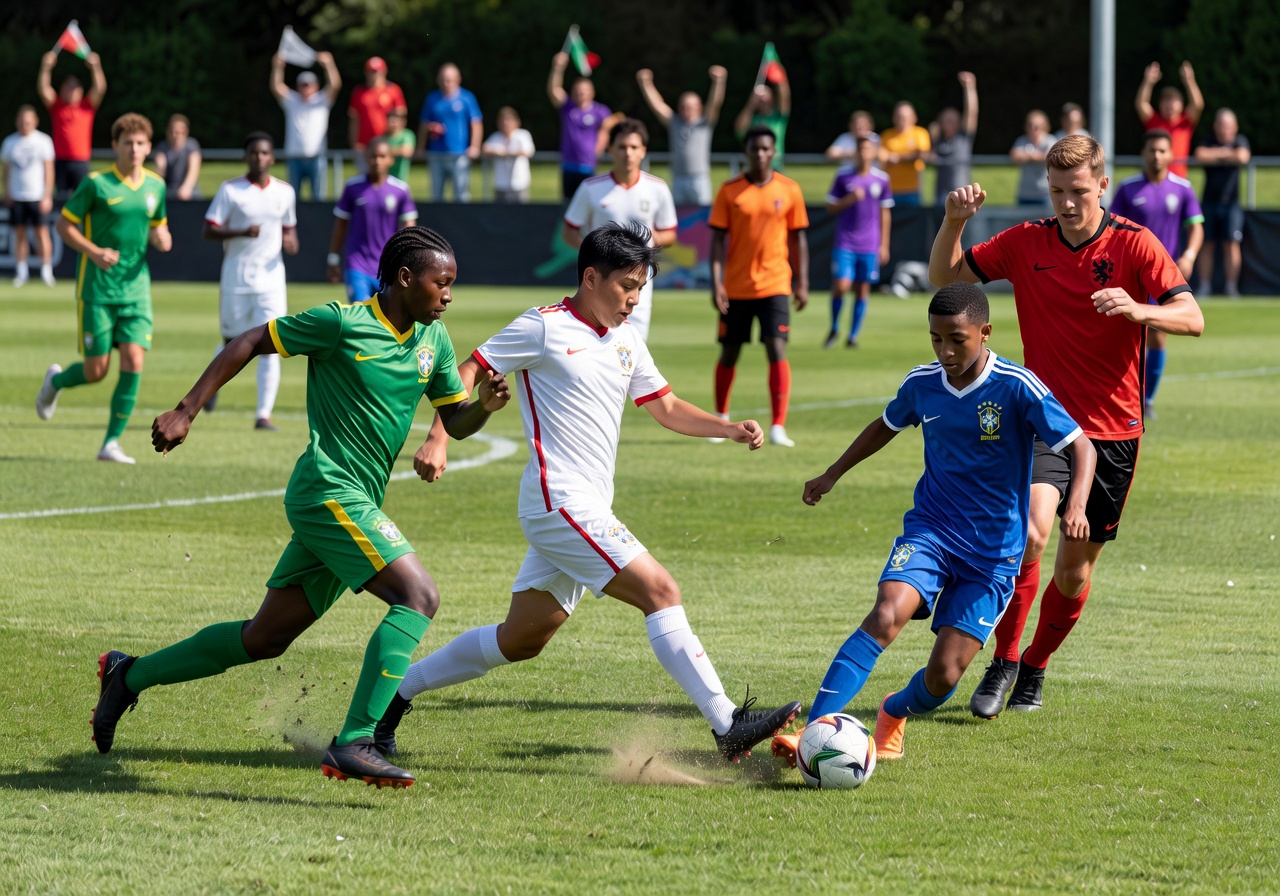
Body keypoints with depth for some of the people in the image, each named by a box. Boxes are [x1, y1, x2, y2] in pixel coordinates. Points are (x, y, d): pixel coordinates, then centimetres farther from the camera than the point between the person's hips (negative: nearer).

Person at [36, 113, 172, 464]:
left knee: (133, 362, -11)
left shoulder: (155, 186, 7)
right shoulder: (96, 184, -7)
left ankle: (112, 442, -4)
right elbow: (64, 225, -4)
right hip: (97, 288, -4)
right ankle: (56, 381, 34)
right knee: (97, 369, -2)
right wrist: (94, 251, -19)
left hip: (136, 287, 4)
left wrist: (163, 239, -2)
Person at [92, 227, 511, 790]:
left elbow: (456, 423, 17)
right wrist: (186, 411, -5)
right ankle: (355, 743, -29)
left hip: (354, 505, 9)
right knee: (419, 595, -23)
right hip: (329, 492, -9)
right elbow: (250, 343, -2)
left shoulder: (433, 340, 11)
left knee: (264, 640, 14)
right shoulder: (342, 323, -10)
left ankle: (130, 676, 28)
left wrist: (485, 404, -6)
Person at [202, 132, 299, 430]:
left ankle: (263, 414, -9)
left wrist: (291, 241, -3)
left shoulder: (284, 192, 7)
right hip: (236, 279, -2)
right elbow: (209, 231, -8)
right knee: (233, 343, 11)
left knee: (269, 346, -10)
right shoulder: (230, 190, -4)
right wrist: (242, 232, -23)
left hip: (271, 277, 2)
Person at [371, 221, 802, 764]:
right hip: (559, 501, -9)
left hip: (590, 511, 9)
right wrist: (438, 440, -17)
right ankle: (727, 728, -19)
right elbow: (468, 373, -4)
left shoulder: (625, 342, 16)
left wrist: (731, 430, 6)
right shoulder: (544, 328, -7)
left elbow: (667, 408, 22)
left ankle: (395, 693, 23)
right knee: (660, 591, -17)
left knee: (521, 641, 12)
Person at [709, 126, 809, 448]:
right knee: (729, 353, 11)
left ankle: (778, 426, -13)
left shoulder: (789, 190, 1)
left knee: (777, 349, -13)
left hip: (775, 285, -1)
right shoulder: (730, 190, -1)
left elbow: (798, 238, 7)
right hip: (736, 286, 1)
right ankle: (721, 418, 31)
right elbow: (718, 238, -1)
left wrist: (802, 284, 3)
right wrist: (716, 282, -10)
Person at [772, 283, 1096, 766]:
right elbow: (886, 425, 23)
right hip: (930, 529, 2)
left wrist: (1076, 507, -31)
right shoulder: (922, 383, 0)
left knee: (942, 677, -6)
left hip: (991, 554, -2)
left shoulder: (1018, 388, -15)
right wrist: (832, 474, 25)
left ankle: (894, 712, 30)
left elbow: (1081, 448, -14)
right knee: (886, 616, -27)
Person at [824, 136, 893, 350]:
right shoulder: (843, 176, 0)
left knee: (862, 290, 3)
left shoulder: (881, 179, 4)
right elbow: (830, 207, 3)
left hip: (869, 245, 2)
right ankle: (834, 329, 10)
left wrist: (884, 245, 9)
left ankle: (853, 336, 12)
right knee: (841, 286, -12)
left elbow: (885, 214, 11)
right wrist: (850, 199, -14)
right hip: (845, 243, -2)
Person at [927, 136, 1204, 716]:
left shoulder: (1133, 244, -6)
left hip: (1112, 429, 0)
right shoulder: (1026, 243, 0)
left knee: (1076, 567, 7)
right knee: (1029, 532, -25)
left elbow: (1192, 319, -14)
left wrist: (1139, 310, -34)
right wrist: (953, 222, -11)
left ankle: (1035, 667, 32)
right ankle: (1003, 662, -9)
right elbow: (945, 276, 8)